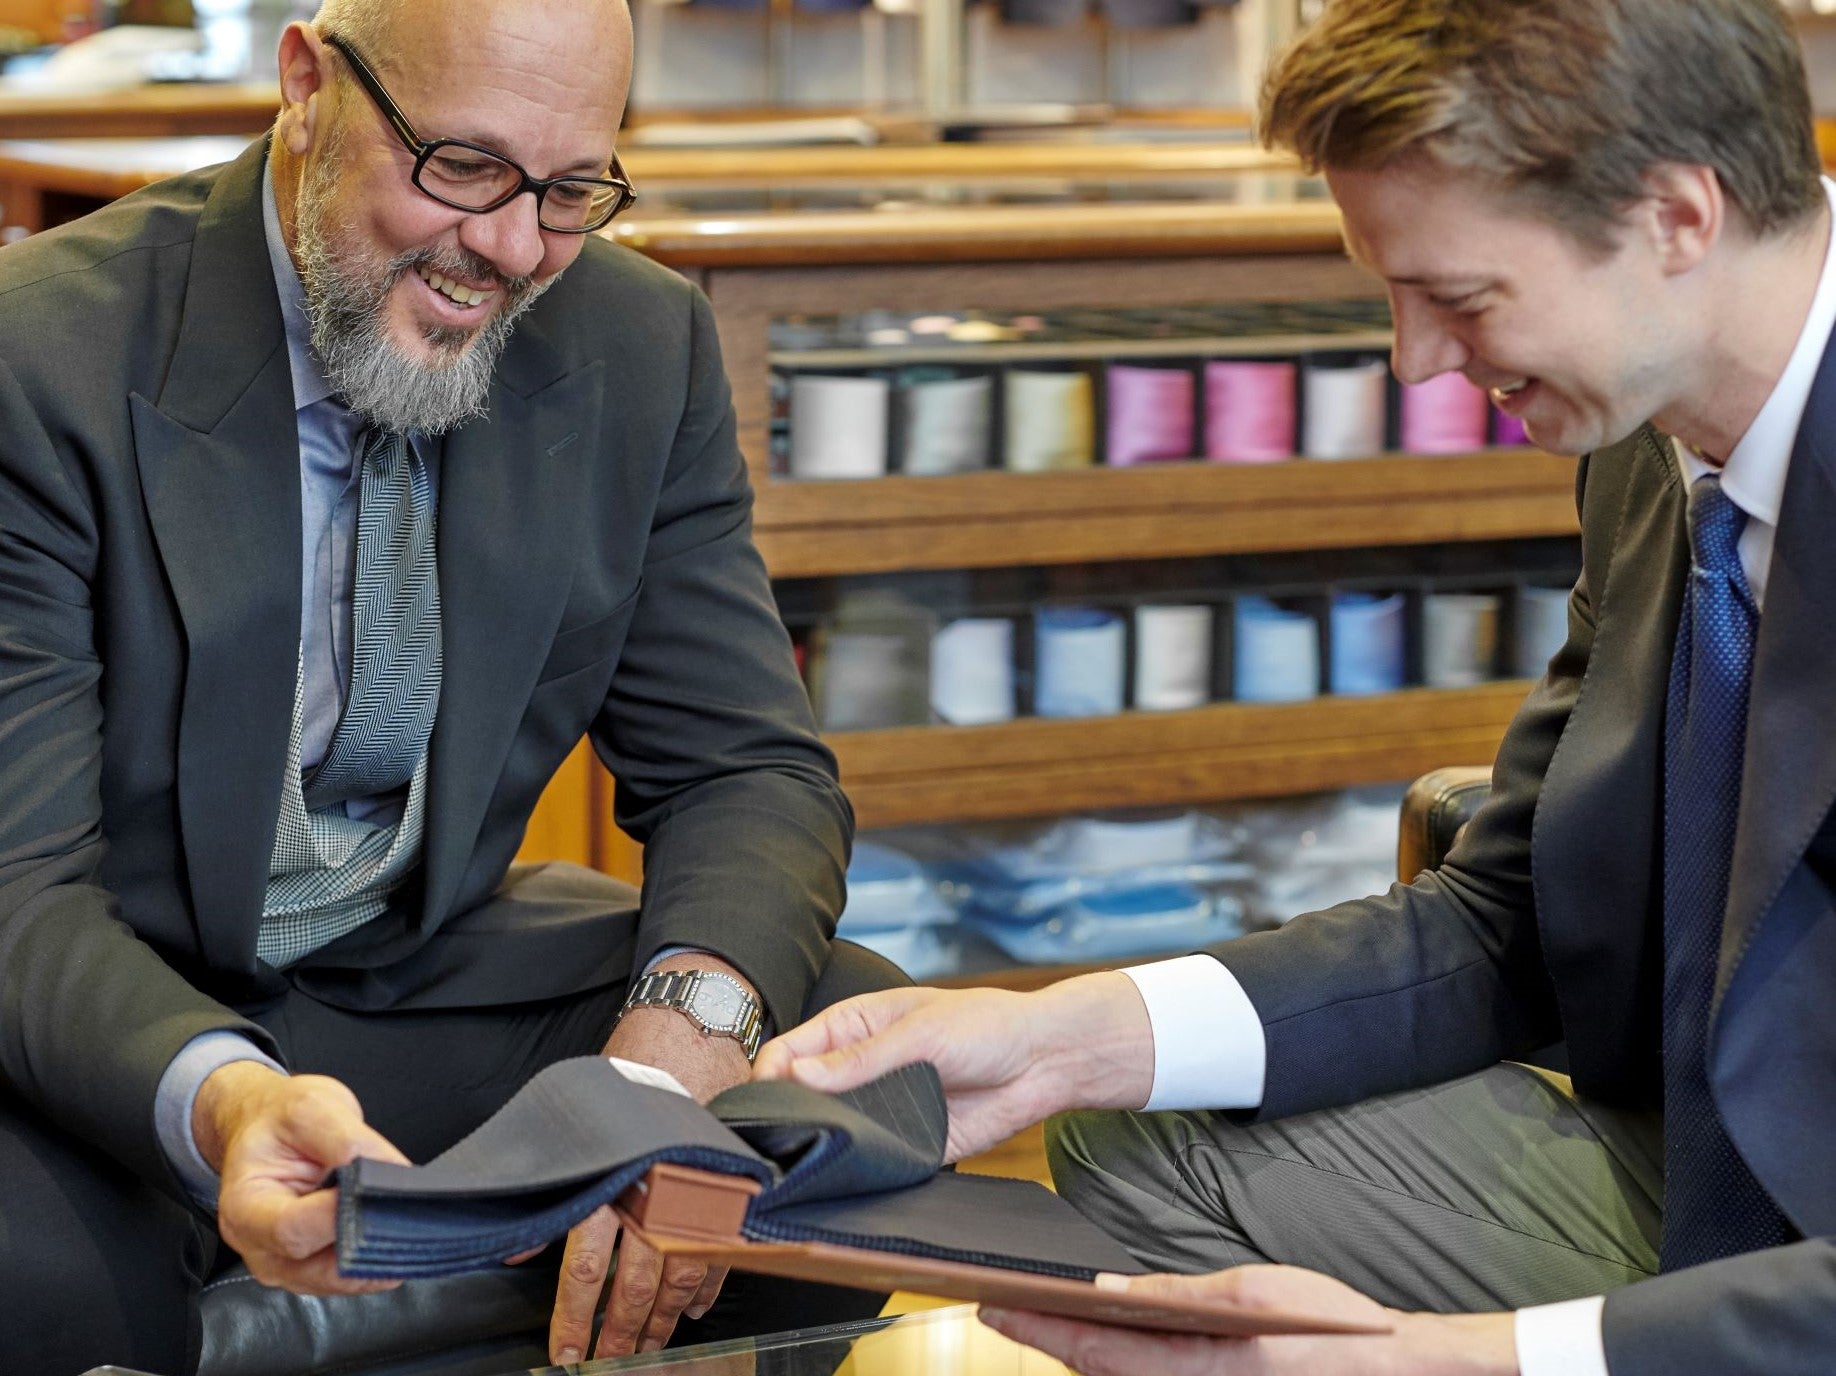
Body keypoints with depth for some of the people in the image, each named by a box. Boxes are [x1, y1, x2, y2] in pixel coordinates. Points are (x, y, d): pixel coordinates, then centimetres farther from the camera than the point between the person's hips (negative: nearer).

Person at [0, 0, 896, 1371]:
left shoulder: (642, 347, -2)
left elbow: (743, 770, -1)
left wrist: (690, 1023, -25)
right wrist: (221, 1099, -44)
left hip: (446, 981, 5)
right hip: (116, 1029, -4)